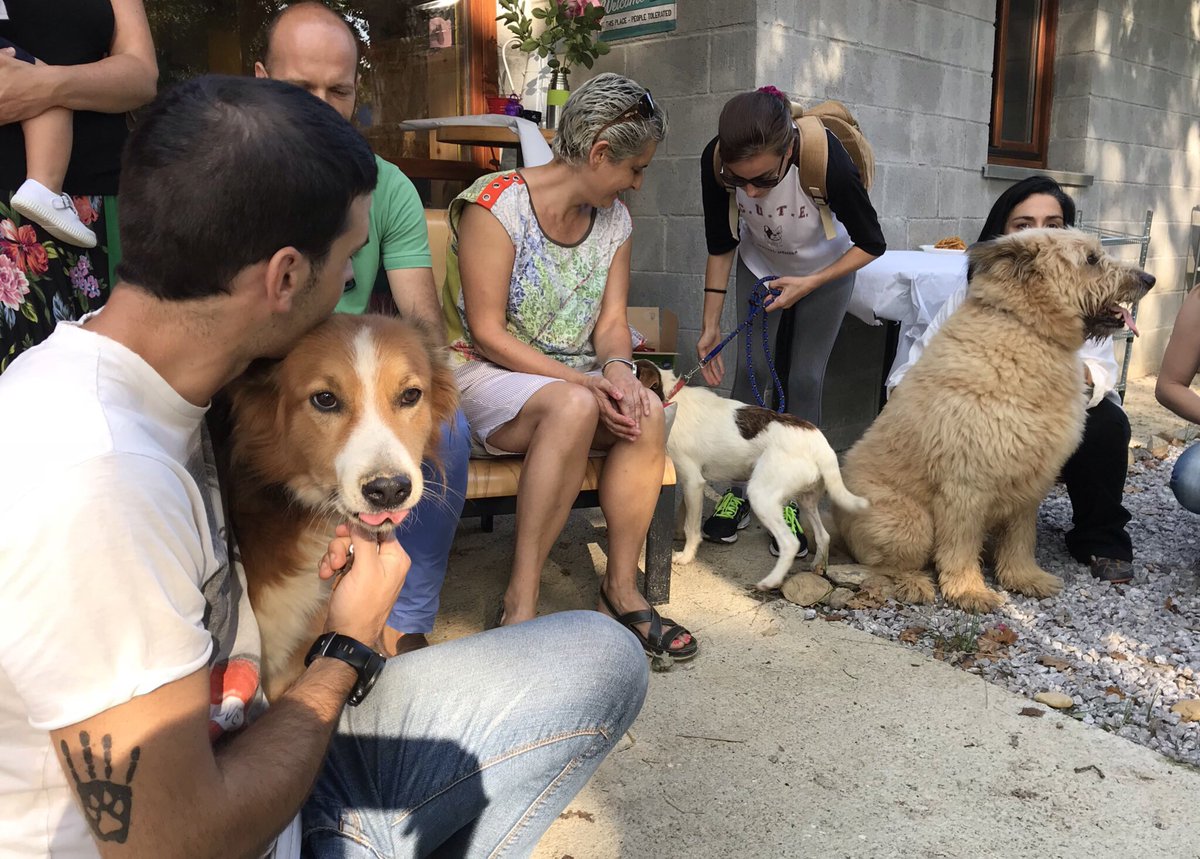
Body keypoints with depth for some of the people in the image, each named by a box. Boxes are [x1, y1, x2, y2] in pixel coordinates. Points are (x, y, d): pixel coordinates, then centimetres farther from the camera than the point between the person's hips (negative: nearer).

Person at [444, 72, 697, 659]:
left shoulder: (614, 219, 8)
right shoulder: (496, 204, -14)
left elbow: (611, 322, 5)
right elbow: (487, 334, -17)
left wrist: (615, 367, -20)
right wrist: (584, 383, -25)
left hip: (576, 380, 6)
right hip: (487, 374, -5)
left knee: (646, 411, -27)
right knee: (573, 407, -38)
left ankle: (621, 589, -15)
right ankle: (521, 600, -30)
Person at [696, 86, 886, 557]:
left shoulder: (827, 160, -39)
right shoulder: (715, 161, -31)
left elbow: (872, 243, -23)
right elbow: (720, 245, -14)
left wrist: (810, 284, -29)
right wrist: (710, 324, -14)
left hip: (827, 268, -2)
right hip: (761, 264, 2)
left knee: (805, 380, -3)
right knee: (752, 372, -3)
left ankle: (789, 501, 9)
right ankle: (738, 492, 11)